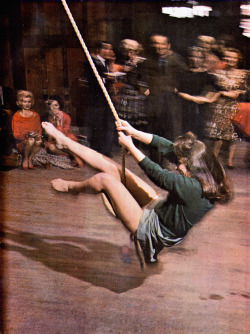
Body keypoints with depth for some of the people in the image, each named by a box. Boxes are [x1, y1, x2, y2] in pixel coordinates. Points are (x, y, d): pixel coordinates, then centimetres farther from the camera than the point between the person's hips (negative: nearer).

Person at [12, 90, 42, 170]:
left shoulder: (35, 115, 10)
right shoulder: (16, 116, -1)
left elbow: (39, 130, 13)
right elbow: (15, 134, -6)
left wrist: (38, 135, -13)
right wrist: (27, 134, -24)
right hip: (21, 142, -2)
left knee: (39, 141, -33)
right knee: (31, 140, -36)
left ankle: (30, 159, -9)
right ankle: (25, 159, -10)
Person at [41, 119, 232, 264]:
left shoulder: (192, 187, -33)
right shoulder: (205, 176, -8)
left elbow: (156, 174, -21)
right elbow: (167, 146, -6)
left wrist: (130, 145, -10)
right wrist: (133, 132, -8)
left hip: (150, 229, -8)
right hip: (157, 208, 8)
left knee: (104, 178, -10)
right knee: (113, 168, 2)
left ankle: (71, 187, 23)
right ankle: (64, 141, 14)